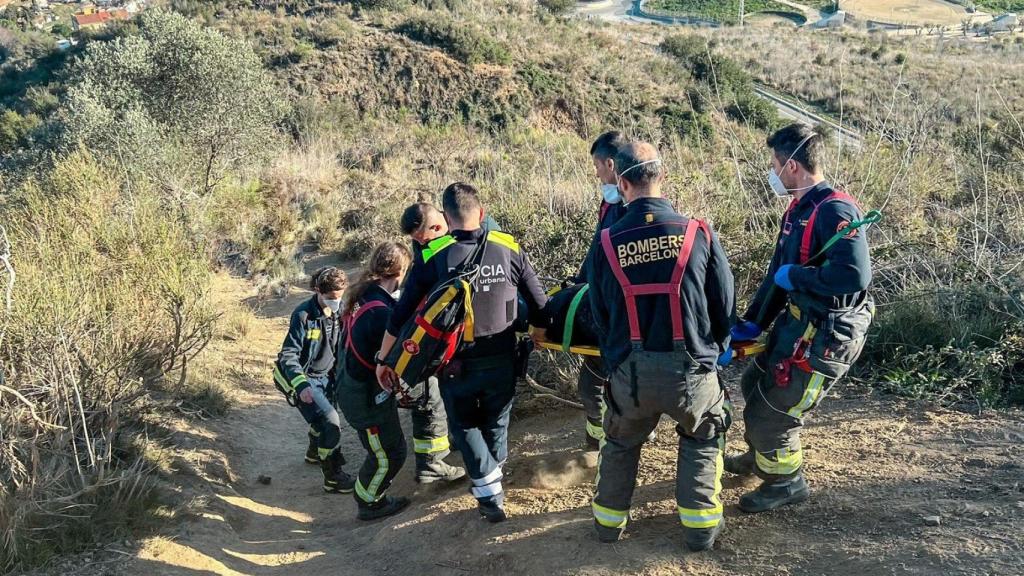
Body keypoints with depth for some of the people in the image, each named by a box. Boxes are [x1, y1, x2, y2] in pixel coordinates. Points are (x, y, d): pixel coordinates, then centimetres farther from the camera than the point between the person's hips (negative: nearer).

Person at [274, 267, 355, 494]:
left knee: (323, 419, 20)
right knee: (330, 422, -17)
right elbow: (288, 355, -22)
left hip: (325, 377, 6)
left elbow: (341, 348, 11)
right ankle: (333, 478, -4)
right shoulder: (303, 315, -23)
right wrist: (301, 385, -33)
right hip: (304, 379, -6)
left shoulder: (339, 312, -4)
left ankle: (315, 452, 52)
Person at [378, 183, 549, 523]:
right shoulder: (509, 249, -6)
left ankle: (489, 494, 13)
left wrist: (384, 359, 6)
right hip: (502, 363, 2)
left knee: (464, 426, 20)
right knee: (496, 423, 24)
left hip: (456, 365, -1)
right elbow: (539, 307, -1)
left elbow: (401, 314, -6)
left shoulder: (433, 256, -9)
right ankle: (493, 481, 42)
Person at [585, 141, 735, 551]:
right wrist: (716, 348, 21)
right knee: (702, 442, 27)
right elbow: (725, 305, 1)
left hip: (630, 371, 1)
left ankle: (609, 521, 39)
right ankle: (701, 526, 28)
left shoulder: (606, 243, -6)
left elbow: (599, 315, 4)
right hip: (690, 368, -1)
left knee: (620, 444, 26)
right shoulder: (699, 234, -9)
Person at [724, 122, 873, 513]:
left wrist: (793, 275, -22)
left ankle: (787, 482, 27)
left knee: (771, 413, 1)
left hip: (826, 336, -10)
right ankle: (759, 458, 51)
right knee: (754, 386, 26)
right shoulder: (798, 210, 7)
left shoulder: (835, 211, -23)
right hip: (796, 323, 10)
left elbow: (854, 276, -35)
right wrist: (749, 325, 9)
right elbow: (777, 272, 11)